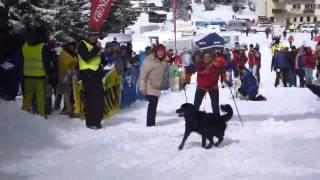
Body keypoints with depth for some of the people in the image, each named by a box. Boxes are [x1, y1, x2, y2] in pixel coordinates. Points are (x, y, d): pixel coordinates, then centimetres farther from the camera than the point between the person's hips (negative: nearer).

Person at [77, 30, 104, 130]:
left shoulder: (95, 45, 19)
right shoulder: (82, 45, -4)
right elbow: (87, 58, -21)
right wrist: (96, 48, -19)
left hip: (97, 74, 8)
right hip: (88, 75, -8)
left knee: (99, 99, 7)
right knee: (90, 99, -9)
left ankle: (97, 120, 17)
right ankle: (90, 122, -4)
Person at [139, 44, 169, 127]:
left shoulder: (165, 61, 5)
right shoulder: (150, 60, -16)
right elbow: (143, 73, -18)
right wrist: (142, 87, -20)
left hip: (157, 87, 7)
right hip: (150, 86, -7)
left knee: (154, 105, 14)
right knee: (152, 104, -14)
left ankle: (152, 123, 23)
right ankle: (150, 124, -9)